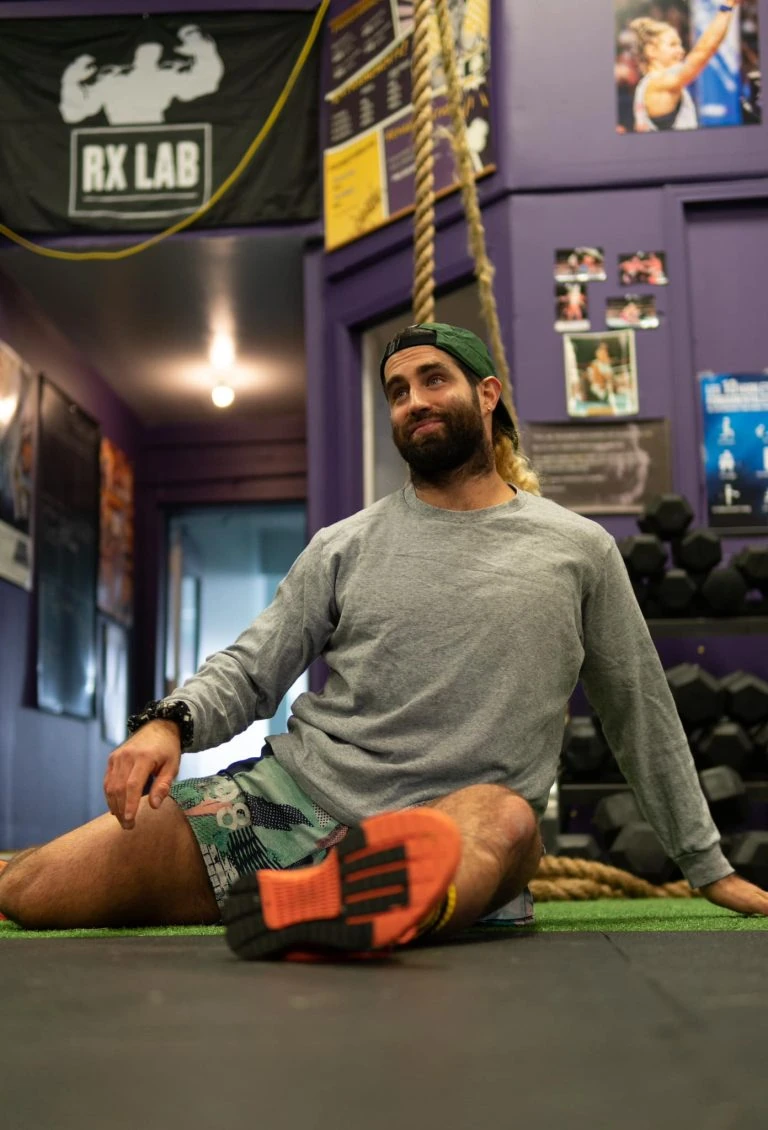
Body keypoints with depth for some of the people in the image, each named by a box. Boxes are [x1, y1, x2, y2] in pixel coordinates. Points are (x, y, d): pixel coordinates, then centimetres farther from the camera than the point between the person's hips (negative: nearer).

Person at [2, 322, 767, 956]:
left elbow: (640, 712, 18)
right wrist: (170, 721, -12)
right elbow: (248, 670, 11)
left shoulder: (579, 551, 10)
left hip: (437, 831, -1)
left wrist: (706, 865, 21)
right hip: (289, 793, 2)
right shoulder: (344, 548, 12)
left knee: (505, 819, -43)